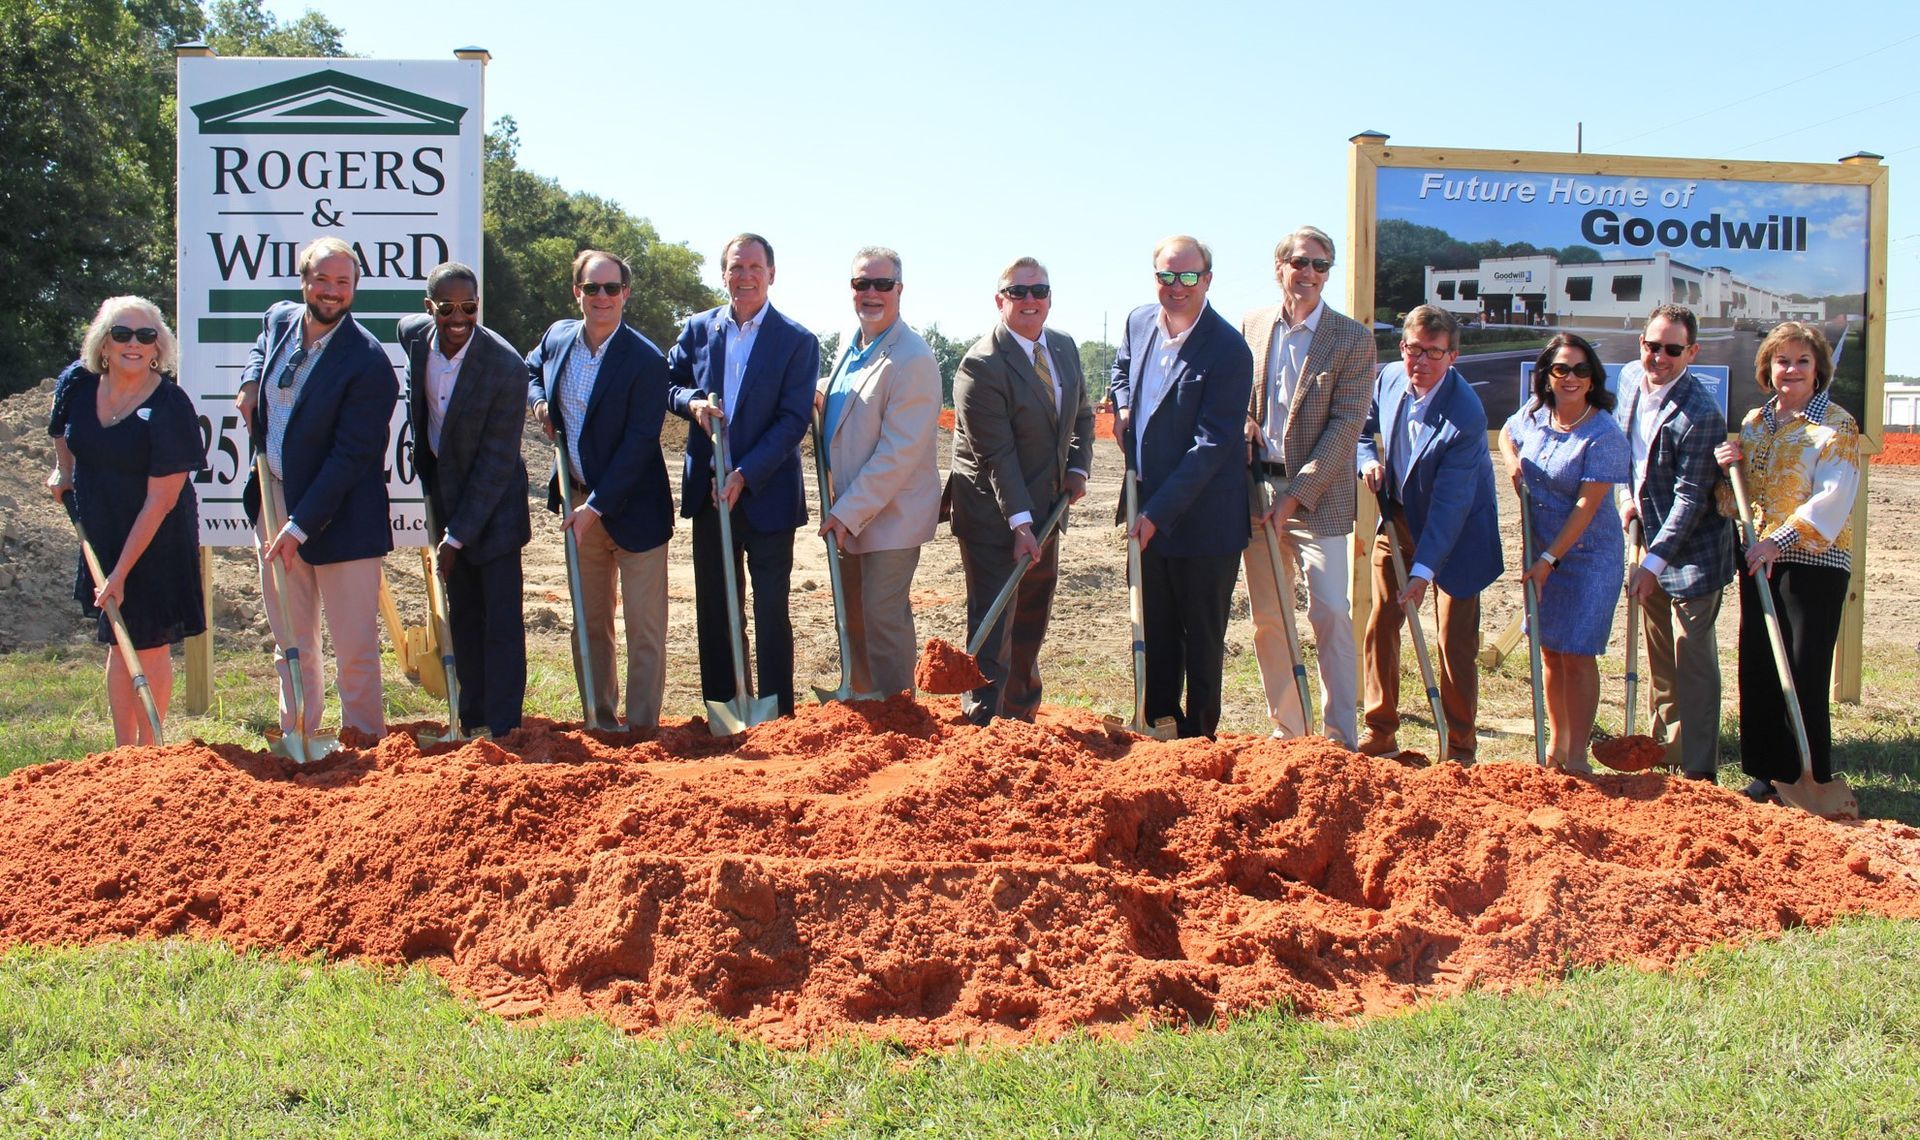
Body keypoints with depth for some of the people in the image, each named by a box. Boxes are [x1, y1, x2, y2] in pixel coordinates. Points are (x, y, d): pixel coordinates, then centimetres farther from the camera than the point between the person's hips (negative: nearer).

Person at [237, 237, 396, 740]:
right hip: (274, 504, 6)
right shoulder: (279, 320, 4)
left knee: (355, 647, 1)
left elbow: (349, 457, -20)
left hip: (338, 515, -6)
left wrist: (300, 527, -21)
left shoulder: (368, 362, -18)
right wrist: (250, 381, 8)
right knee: (290, 640, 15)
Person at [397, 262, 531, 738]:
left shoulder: (506, 366, -25)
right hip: (441, 489, 5)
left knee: (502, 619, -6)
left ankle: (503, 729, -1)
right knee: (462, 614, 12)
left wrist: (457, 536, -18)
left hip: (493, 503, -5)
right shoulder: (412, 334, -9)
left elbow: (497, 462, -21)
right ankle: (471, 720, 22)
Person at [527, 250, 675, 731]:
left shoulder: (646, 360, -17)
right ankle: (600, 722, 24)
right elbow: (531, 368, 26)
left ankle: (642, 728, 7)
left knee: (644, 628, -1)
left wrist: (597, 506, -20)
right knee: (588, 622, 13)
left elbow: (639, 444, -18)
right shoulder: (558, 336, 2)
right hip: (579, 501, 6)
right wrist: (539, 402, 3)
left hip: (632, 507, -6)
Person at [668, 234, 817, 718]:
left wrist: (744, 475, -19)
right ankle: (721, 711, 20)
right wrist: (691, 402, -11)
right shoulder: (698, 329, 6)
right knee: (713, 607, 10)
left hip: (767, 493, -4)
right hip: (708, 492, 4)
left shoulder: (797, 342, -6)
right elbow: (668, 383, 13)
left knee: (771, 610, 1)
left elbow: (793, 420, -11)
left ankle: (777, 716, 8)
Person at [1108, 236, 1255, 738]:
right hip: (1147, 513, 6)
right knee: (1154, 631, 15)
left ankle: (1199, 737, 19)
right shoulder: (1138, 323, 3)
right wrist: (1122, 408, 6)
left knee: (1202, 637, 6)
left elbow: (1211, 444, -21)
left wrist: (1158, 513, -23)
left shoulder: (1228, 350, -18)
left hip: (1203, 521, -6)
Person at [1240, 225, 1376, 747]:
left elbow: (1345, 425, -11)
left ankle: (1342, 739, -3)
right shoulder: (1253, 325, 8)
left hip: (1319, 497, -4)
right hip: (1258, 491, 5)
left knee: (1331, 614, -10)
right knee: (1268, 620, 8)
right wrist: (1244, 422, -4)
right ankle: (1287, 732, 19)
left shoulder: (1352, 338, -5)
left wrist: (1296, 495, -17)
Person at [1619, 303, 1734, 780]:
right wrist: (1631, 499, 8)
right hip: (1651, 538, 8)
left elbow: (1691, 499, -24)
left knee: (1692, 659, -4)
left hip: (1692, 553, -8)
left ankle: (1697, 770, 2)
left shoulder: (1701, 414, -25)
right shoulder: (1631, 377, 0)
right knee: (1658, 654, 18)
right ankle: (1662, 745, 32)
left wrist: (1653, 563, -25)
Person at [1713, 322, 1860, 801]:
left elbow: (1832, 498, -19)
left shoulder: (1836, 426, -8)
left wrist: (1780, 541, -27)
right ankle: (1767, 771, 20)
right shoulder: (1754, 422, 12)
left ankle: (1811, 781, 4)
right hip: (1758, 561, 7)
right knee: (1756, 669, 9)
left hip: (1815, 563, -6)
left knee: (1804, 675, -5)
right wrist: (1728, 464, -3)